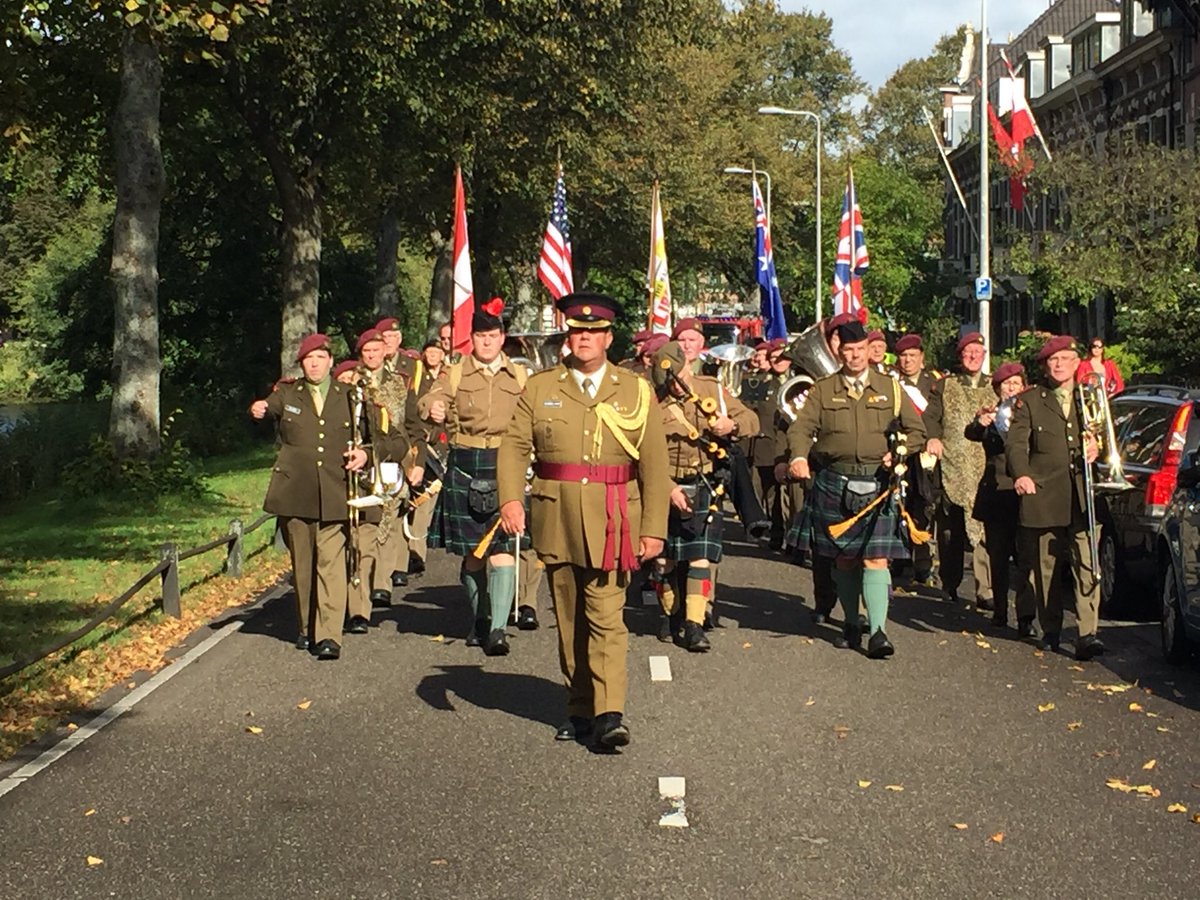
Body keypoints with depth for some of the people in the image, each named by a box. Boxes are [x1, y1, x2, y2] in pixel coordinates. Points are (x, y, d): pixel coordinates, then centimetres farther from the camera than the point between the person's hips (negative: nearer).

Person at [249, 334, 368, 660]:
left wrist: (363, 453, -2)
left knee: (331, 562, -11)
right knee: (301, 563, 8)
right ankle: (306, 628, 23)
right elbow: (270, 408, -10)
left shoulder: (349, 397, 14)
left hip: (334, 494, -1)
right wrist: (259, 410, -34)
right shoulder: (287, 394, 11)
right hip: (295, 493, 1)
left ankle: (328, 636, -14)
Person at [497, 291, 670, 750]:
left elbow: (655, 465, 2)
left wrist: (654, 528, -4)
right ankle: (579, 709, 20)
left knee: (606, 617, -11)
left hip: (612, 521, -2)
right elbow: (514, 447, 1)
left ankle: (609, 715, -12)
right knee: (569, 620, 10)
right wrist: (511, 498, -16)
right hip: (556, 519, 3)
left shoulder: (635, 392, 5)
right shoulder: (540, 389, 8)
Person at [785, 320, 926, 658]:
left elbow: (916, 431, 13)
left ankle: (878, 632, -10)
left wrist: (899, 452, -8)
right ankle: (851, 624, 26)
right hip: (834, 483, 1)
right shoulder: (823, 390, 8)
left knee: (876, 558, -10)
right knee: (844, 558, 9)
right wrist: (799, 457, -22)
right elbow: (801, 427, -2)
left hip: (878, 483, -1)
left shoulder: (891, 388, 10)